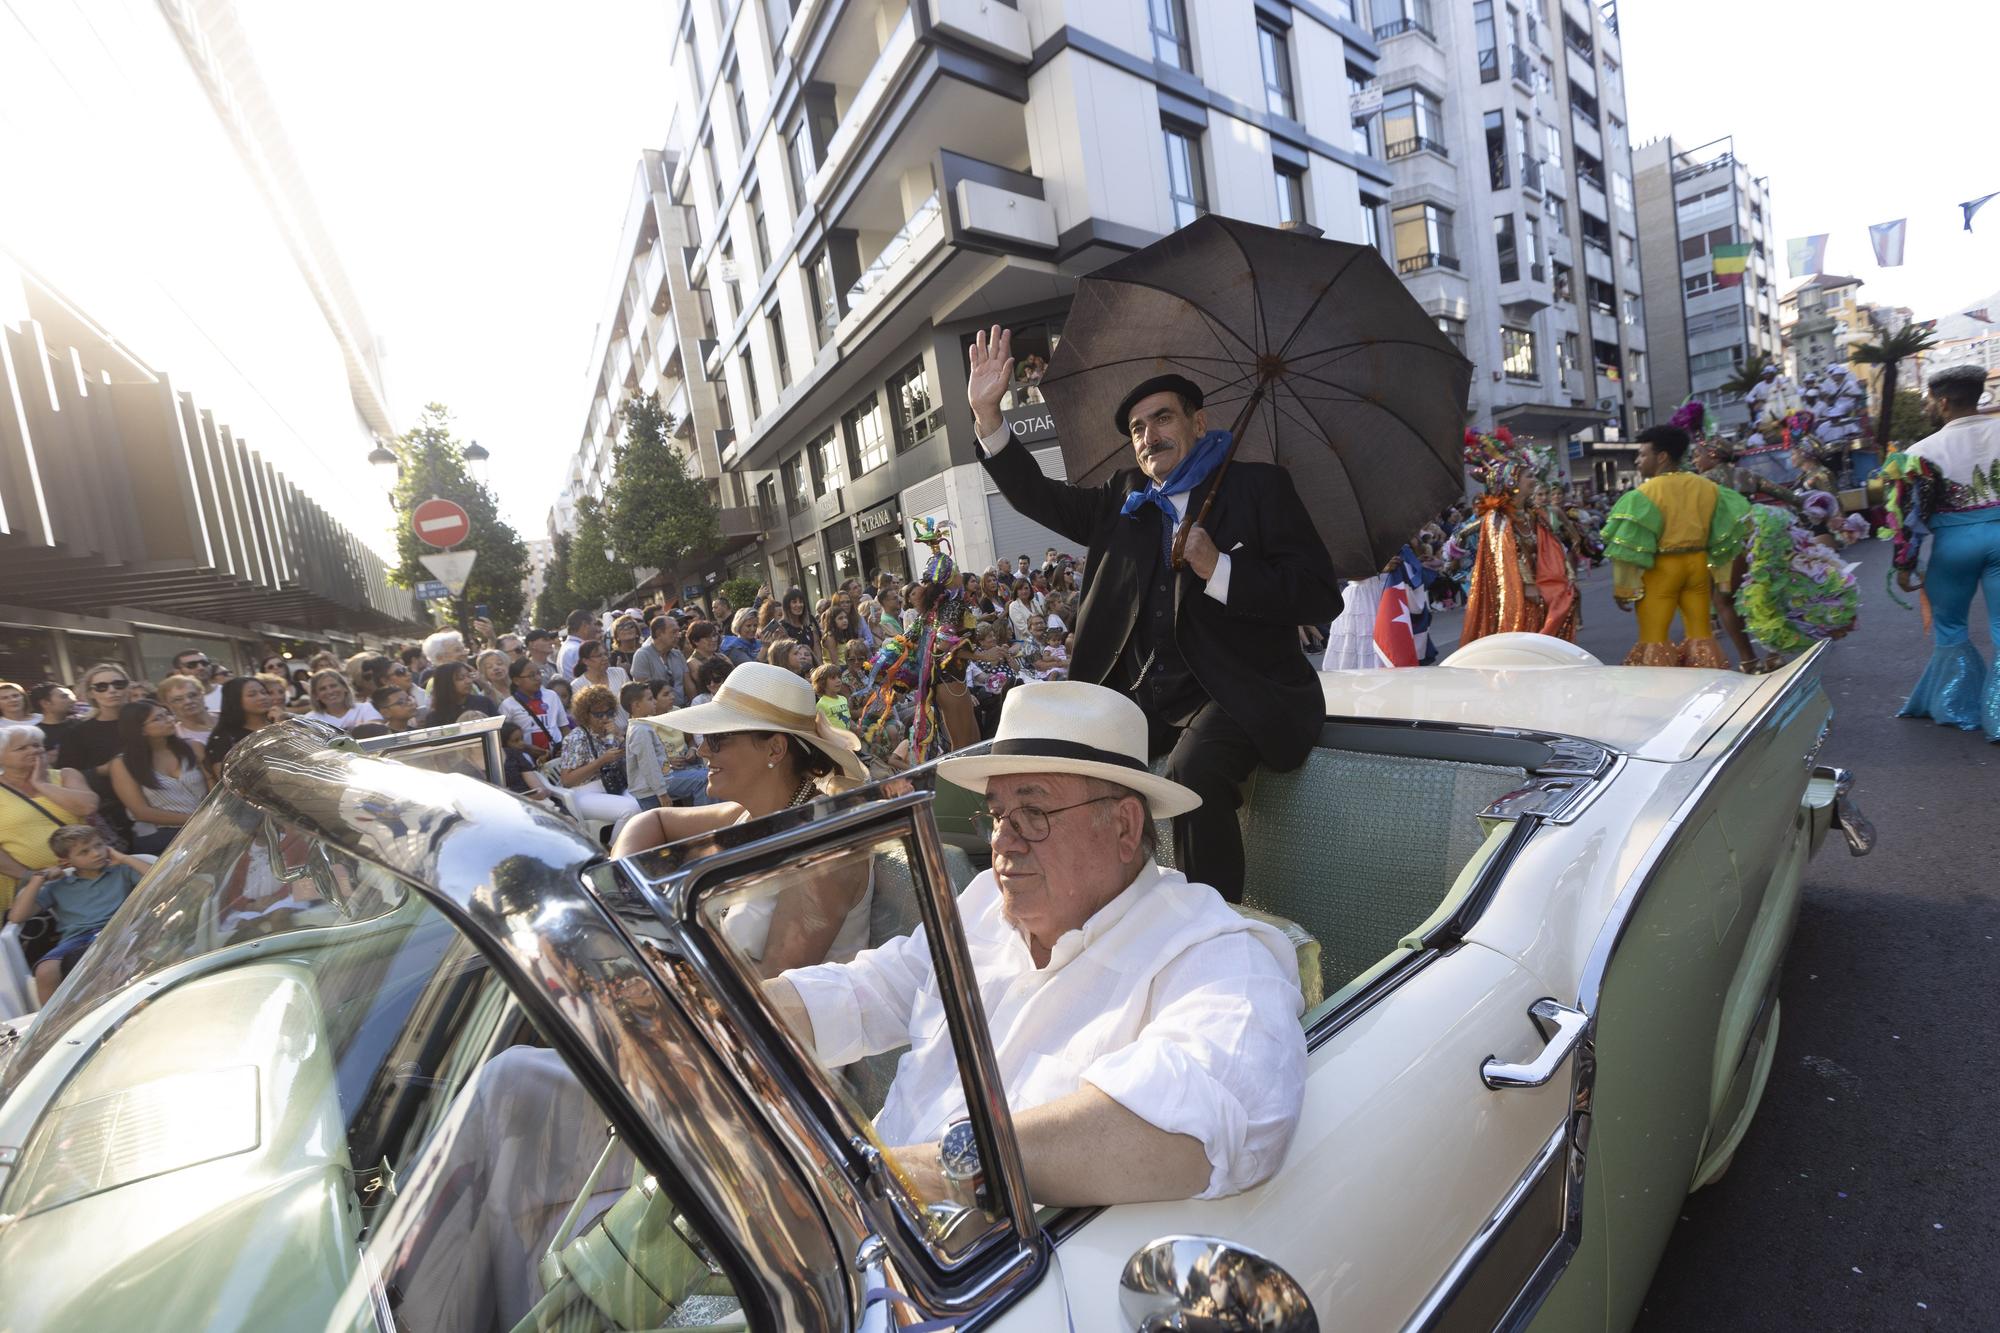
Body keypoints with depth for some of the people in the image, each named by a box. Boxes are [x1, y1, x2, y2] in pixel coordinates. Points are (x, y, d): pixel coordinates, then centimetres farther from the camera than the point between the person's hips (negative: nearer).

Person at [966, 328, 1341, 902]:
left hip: (1238, 694, -5)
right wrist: (986, 413, 5)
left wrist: (1219, 570, -19)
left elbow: (1321, 597, -6)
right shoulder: (1124, 501, 17)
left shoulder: (1257, 486, 2)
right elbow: (1038, 496, 16)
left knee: (1192, 771, -32)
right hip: (1146, 697, 5)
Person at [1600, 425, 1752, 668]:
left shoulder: (1644, 494, -12)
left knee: (1654, 638, 0)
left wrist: (1622, 588, -8)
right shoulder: (1708, 487, 8)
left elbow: (1629, 547, -14)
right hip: (1698, 564, 6)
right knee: (1701, 634, 13)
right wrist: (1721, 575, 21)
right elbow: (1723, 536, 12)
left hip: (1660, 569, -6)